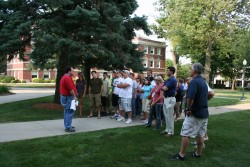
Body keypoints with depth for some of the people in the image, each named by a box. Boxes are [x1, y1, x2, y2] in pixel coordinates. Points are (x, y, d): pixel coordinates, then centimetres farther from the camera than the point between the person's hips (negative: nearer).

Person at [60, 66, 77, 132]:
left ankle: (67, 125, 25)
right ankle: (68, 127, -5)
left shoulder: (64, 77, 16)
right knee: (70, 112, -8)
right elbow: (71, 89, -23)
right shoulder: (68, 78, -19)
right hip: (68, 97, -11)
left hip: (64, 96, 11)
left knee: (67, 112, 17)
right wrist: (74, 96, -16)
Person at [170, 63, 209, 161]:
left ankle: (181, 155, 5)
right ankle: (198, 153, 24)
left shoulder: (194, 82, -18)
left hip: (194, 113, -9)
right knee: (200, 134, 14)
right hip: (204, 112, 9)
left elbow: (190, 98, -28)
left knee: (185, 134, -1)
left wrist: (188, 109, -18)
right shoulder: (204, 82, 12)